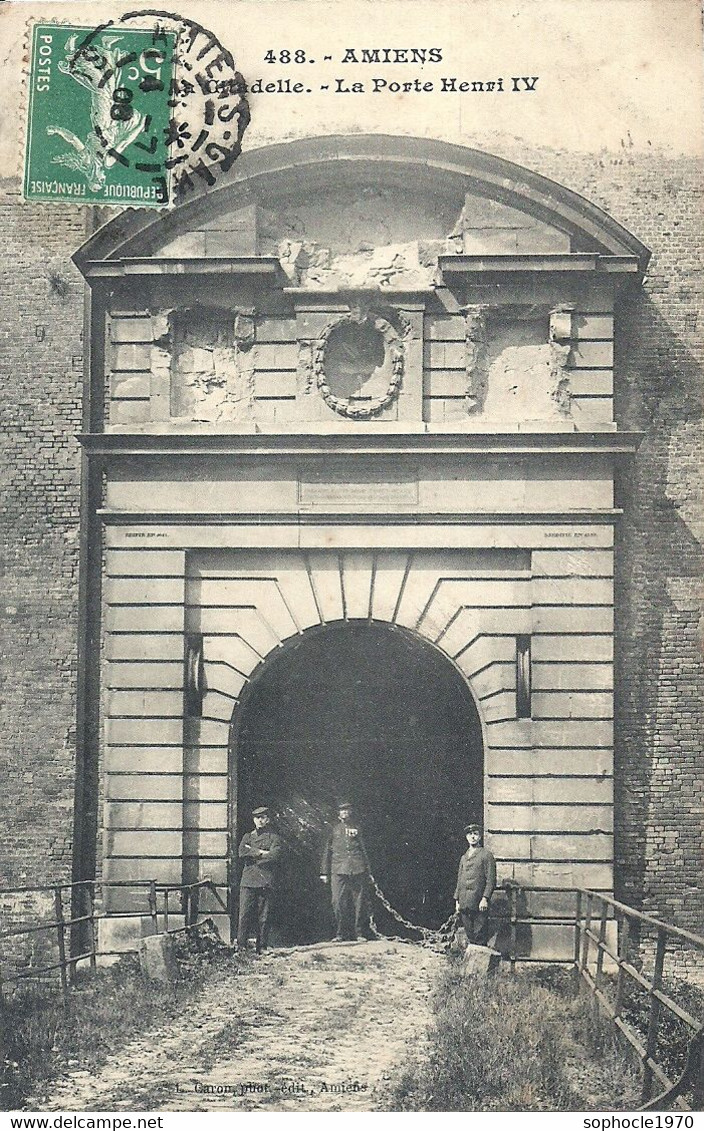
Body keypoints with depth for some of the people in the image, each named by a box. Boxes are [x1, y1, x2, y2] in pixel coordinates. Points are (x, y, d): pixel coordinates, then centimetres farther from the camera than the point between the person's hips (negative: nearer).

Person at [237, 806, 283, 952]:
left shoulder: (274, 838, 10)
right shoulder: (248, 837, 18)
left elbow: (274, 856, -8)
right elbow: (242, 852, -1)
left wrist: (252, 853, -3)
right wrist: (261, 852, -8)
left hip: (266, 883, -2)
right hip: (248, 881, 2)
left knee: (264, 917, -2)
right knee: (244, 915, -5)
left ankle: (262, 948, 3)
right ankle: (241, 947, -4)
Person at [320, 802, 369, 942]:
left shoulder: (356, 828, 15)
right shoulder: (334, 829, 13)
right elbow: (327, 851, 14)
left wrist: (366, 869, 12)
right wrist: (324, 872, 8)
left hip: (357, 870, 0)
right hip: (338, 870, 0)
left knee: (358, 903, -1)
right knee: (338, 902, -7)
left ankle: (360, 933, 5)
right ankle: (340, 934, 2)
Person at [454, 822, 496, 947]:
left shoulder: (486, 855, 1)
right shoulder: (464, 858, 20)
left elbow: (491, 879, -5)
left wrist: (485, 899, -14)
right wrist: (457, 900, 13)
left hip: (479, 903, -6)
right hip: (464, 903, 6)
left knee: (480, 936, -7)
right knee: (469, 935, 7)